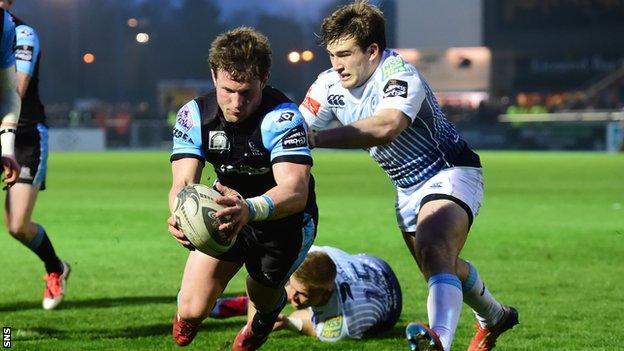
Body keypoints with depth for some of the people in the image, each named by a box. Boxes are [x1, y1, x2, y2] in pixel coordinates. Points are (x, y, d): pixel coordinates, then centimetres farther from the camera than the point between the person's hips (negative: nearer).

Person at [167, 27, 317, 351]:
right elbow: (183, 182, -27)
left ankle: (264, 319, 58)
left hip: (285, 219, -2)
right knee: (192, 309, -6)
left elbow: (296, 190, -46)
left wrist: (250, 210, -67)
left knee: (263, 300, 16)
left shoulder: (283, 118, -33)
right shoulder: (194, 115, -19)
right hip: (226, 212, 3)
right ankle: (186, 318, 35)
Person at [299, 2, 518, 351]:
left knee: (434, 254, -35)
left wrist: (316, 138, -56)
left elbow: (386, 127, -49)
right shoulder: (330, 86, -7)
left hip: (450, 175, -9)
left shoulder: (400, 75, -30)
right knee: (445, 268, 25)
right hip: (408, 188, 9)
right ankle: (494, 317, 53)